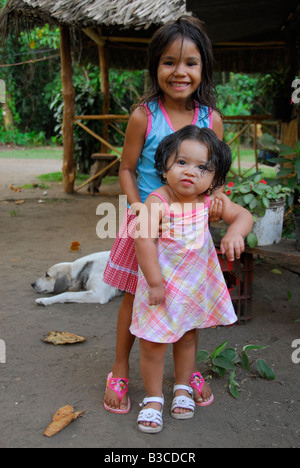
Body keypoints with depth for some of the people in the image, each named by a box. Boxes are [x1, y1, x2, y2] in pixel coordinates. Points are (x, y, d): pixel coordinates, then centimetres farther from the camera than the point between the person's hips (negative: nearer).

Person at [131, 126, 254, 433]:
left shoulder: (210, 200, -10)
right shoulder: (157, 202, -25)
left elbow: (243, 215, -4)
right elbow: (143, 239, -28)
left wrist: (235, 233, -26)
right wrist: (155, 281, -26)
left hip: (196, 283, 5)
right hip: (162, 284, -4)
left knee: (187, 338, 22)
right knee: (153, 344, 4)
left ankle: (182, 388, 44)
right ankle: (154, 399, 27)